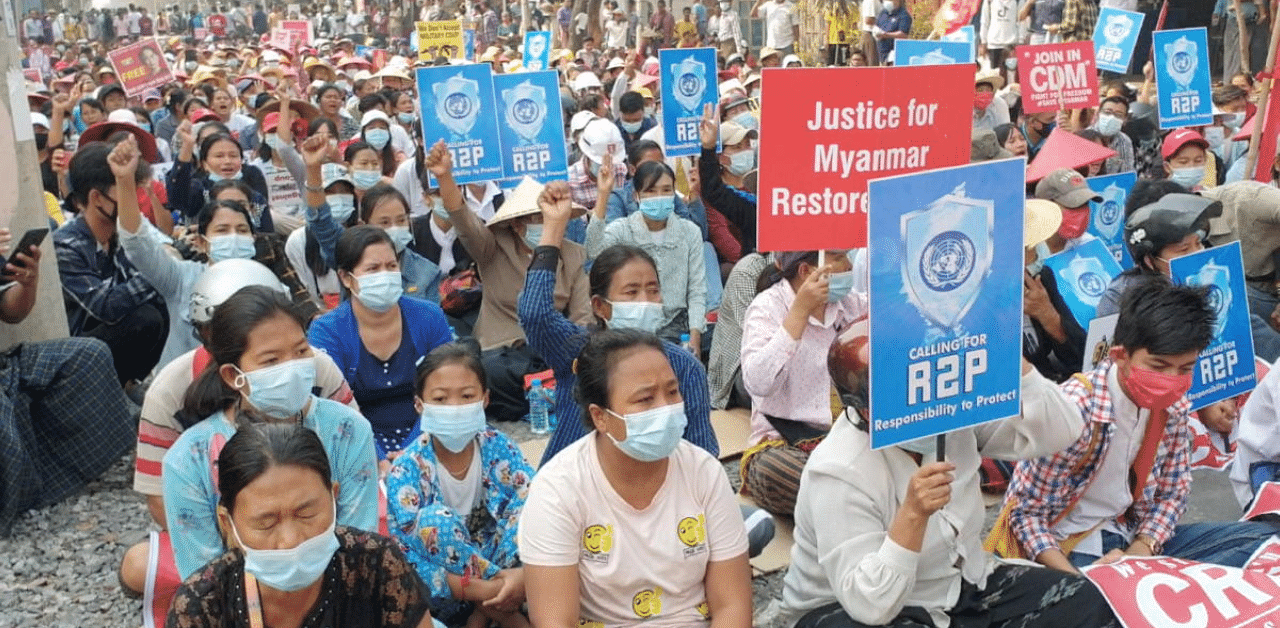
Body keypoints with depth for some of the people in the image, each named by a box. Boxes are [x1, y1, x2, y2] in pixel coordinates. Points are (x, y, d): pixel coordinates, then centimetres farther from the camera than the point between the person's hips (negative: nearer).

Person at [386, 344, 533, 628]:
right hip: (445, 595, -2)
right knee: (434, 519, -32)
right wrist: (480, 589, -35)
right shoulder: (407, 469, -17)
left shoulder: (496, 447, -7)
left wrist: (526, 572, -37)